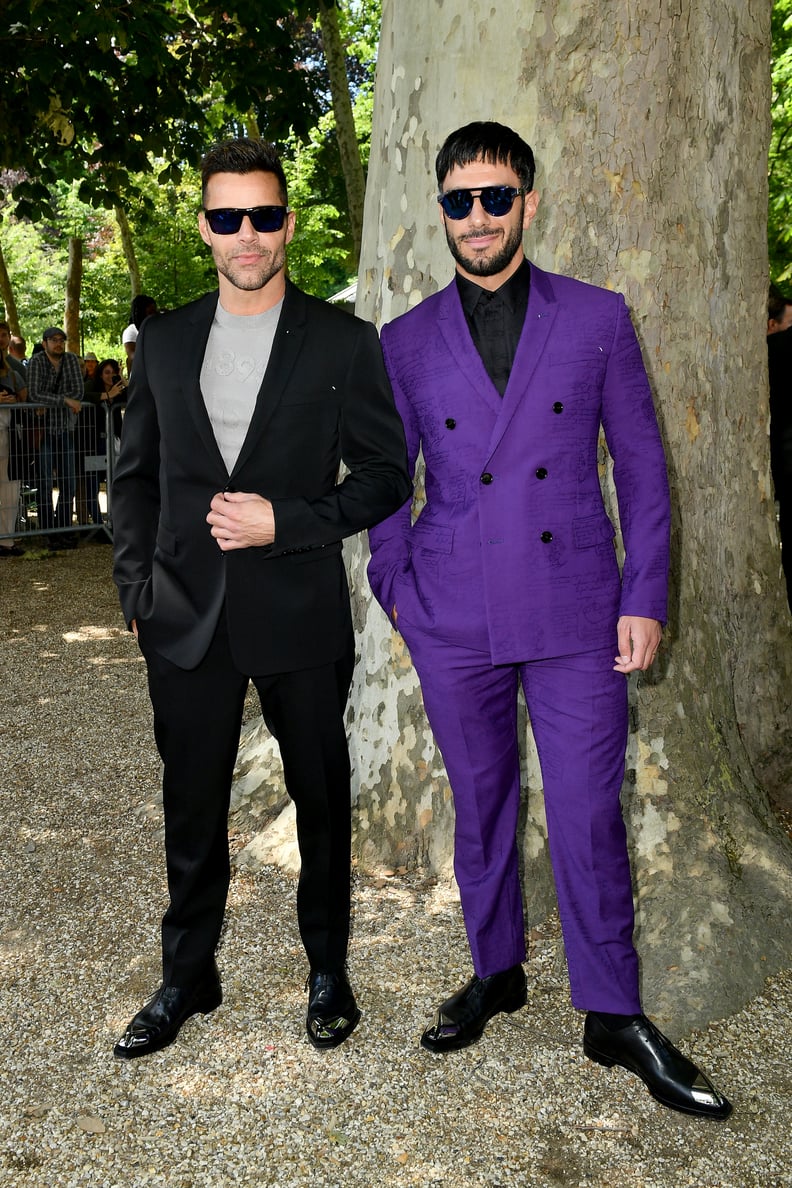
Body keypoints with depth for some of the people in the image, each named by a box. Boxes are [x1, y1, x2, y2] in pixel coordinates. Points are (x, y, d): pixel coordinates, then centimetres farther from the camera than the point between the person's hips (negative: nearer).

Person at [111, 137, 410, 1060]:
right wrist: (137, 587, 4)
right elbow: (135, 476, 13)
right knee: (192, 809, 13)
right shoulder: (164, 341, 8)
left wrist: (284, 521, -15)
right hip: (187, 620, 3)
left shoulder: (343, 342, -1)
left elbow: (386, 475, -3)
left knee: (322, 802, 11)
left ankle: (328, 969, 31)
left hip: (300, 614, -2)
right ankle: (187, 978, 31)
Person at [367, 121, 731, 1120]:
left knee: (588, 813, 1)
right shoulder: (406, 342, 7)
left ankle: (614, 1017, 19)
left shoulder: (598, 319, 4)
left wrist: (645, 598, -1)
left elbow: (641, 463, 5)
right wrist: (393, 586, 4)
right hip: (453, 620, 2)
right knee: (479, 805, 13)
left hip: (574, 611, -1)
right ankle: (495, 971, 34)